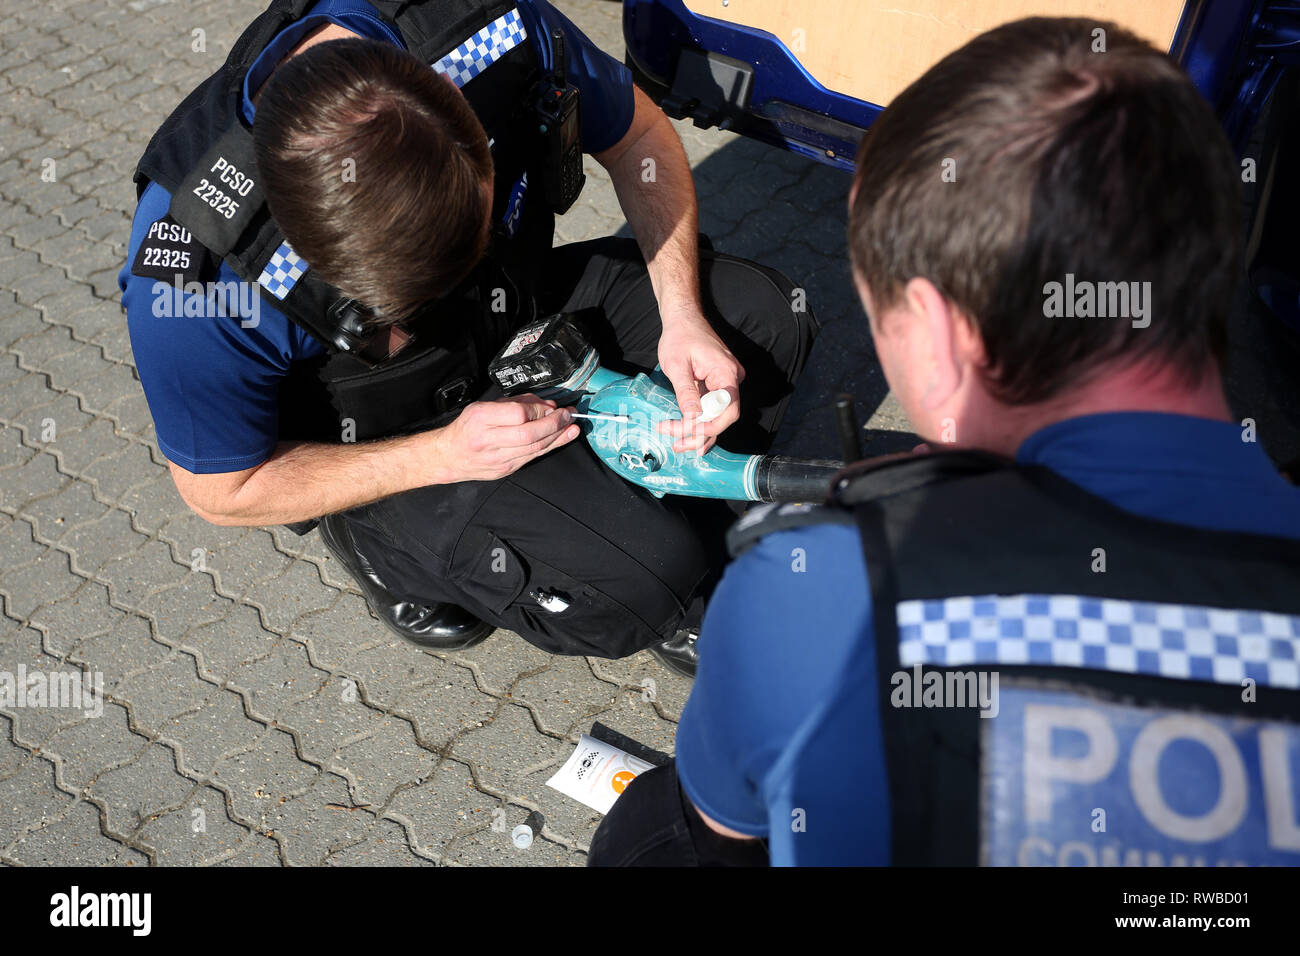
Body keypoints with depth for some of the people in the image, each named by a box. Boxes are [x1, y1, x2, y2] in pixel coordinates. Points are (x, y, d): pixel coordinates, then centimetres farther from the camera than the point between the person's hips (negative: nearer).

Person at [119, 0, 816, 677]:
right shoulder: (195, 266, -35)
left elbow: (639, 135, -7)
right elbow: (221, 492, -18)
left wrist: (682, 316, -19)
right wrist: (444, 455, -27)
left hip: (518, 310, 5)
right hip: (377, 444, -5)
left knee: (765, 315, -8)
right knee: (641, 577, -22)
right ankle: (393, 548, 5)